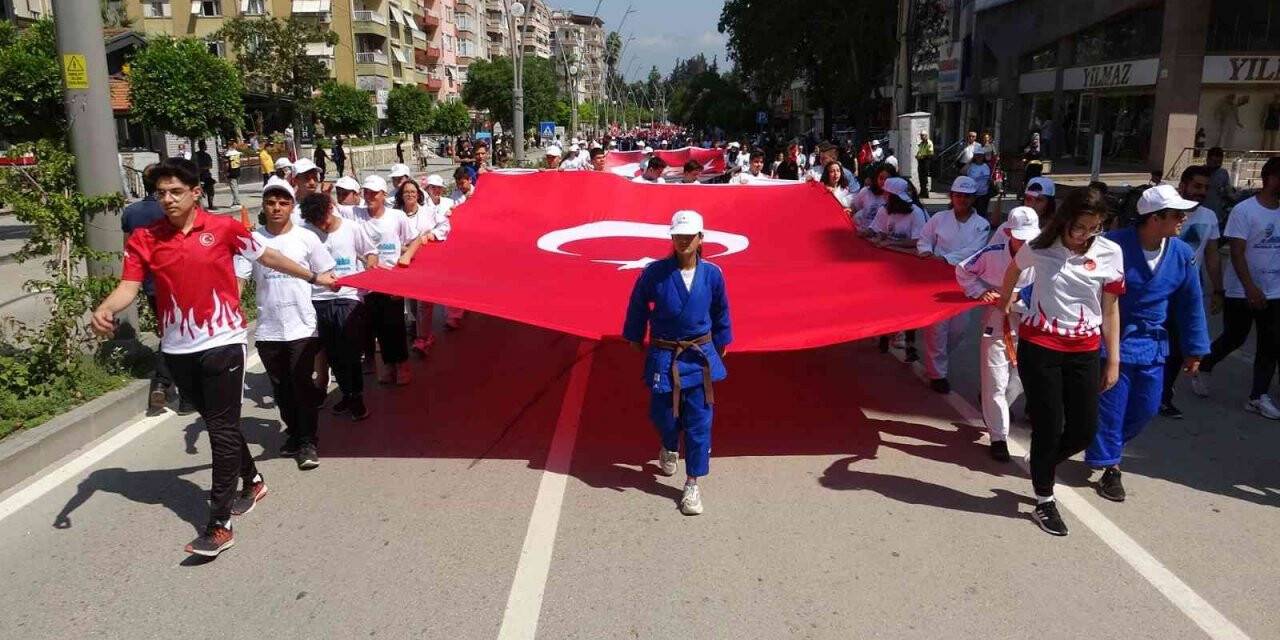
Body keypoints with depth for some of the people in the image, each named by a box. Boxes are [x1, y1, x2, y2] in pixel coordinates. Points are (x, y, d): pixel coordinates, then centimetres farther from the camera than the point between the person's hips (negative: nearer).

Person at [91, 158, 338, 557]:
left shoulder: (224, 228, -4)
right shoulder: (144, 238, 1)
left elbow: (267, 257, 9)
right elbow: (128, 286, -7)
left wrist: (313, 277, 16)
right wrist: (104, 310, -28)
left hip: (222, 342, -4)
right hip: (177, 349, 4)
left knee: (222, 428, -4)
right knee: (217, 422, 17)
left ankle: (219, 525, -1)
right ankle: (253, 481, 39)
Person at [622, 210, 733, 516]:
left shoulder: (712, 274, -4)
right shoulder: (654, 273, -10)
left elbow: (720, 313, 10)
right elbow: (638, 308, 4)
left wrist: (720, 347, 16)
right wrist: (636, 341, 10)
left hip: (700, 357, 1)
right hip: (663, 357, -1)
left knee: (699, 422, 2)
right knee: (662, 414, 11)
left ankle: (692, 485, 14)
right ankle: (670, 447, 48)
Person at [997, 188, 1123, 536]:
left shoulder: (1110, 253, -4)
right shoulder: (1039, 248, -7)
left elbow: (1110, 309, 2)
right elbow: (1013, 270, 16)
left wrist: (1113, 360, 4)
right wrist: (1005, 301, 29)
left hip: (1084, 351, 2)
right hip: (1039, 347, -2)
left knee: (1084, 430, 5)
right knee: (1048, 427, 4)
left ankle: (1042, 465, 36)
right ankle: (1044, 501, 23)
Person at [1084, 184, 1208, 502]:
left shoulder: (1183, 254, -2)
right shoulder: (1115, 245, -18)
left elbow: (1191, 303, 8)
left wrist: (1194, 350, 12)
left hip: (1152, 346, 6)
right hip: (1112, 341, -5)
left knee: (1146, 408, 13)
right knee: (1111, 407, 1)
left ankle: (1106, 447, 37)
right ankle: (1108, 465, 18)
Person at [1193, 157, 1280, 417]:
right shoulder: (1244, 210, -12)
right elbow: (1237, 253, -16)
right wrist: (1250, 288, -23)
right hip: (1241, 292, -5)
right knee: (1233, 339, 7)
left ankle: (1258, 396, 11)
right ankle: (1203, 368, 31)